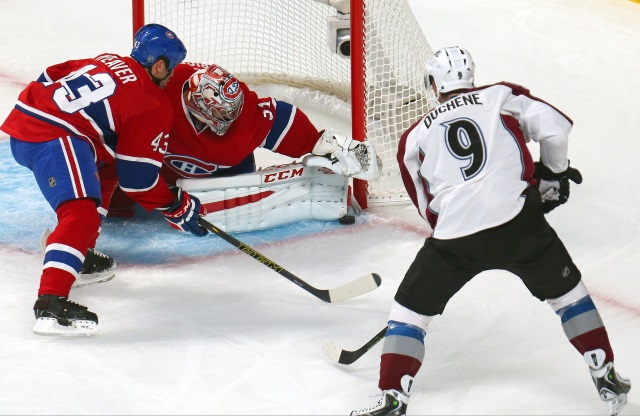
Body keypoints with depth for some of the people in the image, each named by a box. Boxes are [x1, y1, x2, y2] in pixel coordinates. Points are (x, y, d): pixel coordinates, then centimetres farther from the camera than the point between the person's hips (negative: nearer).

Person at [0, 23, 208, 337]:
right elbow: (138, 176, 3)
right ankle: (51, 305, -39)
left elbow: (49, 78, 28)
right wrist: (179, 208, 15)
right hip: (53, 137, -10)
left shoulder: (105, 62, 24)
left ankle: (80, 257, 31)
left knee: (103, 170, 30)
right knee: (82, 213, -22)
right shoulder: (153, 104, 2)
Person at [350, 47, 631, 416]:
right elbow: (554, 126, 4)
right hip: (518, 221, 0)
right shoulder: (502, 97, 15)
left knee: (409, 311, 15)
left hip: (455, 234, 0)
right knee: (567, 292, 22)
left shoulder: (415, 138, 20)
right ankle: (608, 381, 23)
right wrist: (554, 172, 21)